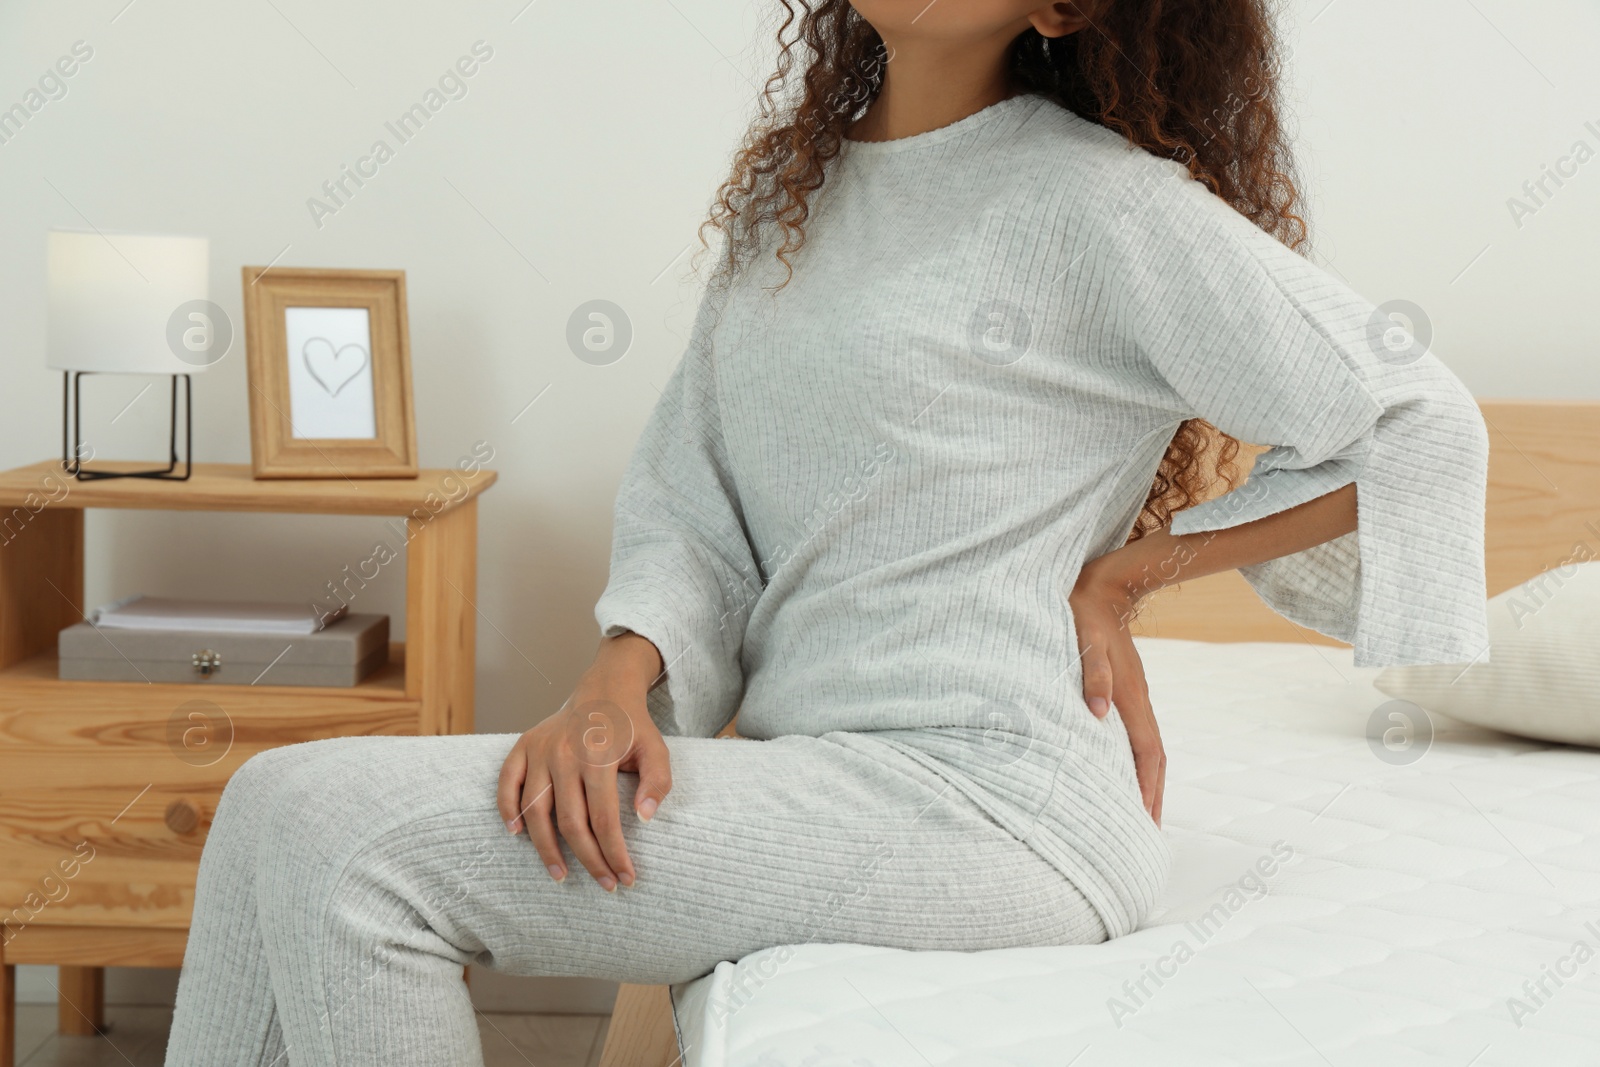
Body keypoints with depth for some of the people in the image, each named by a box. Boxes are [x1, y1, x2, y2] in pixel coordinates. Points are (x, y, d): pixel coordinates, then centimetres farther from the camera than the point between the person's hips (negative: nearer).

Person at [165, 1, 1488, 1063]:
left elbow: (1425, 430, -5)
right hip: (813, 772, 8)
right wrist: (622, 676, -8)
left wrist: (1122, 572, -3)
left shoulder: (1104, 204, -7)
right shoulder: (792, 181, 15)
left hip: (984, 801, -7)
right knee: (285, 806, -5)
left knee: (341, 841, -17)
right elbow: (691, 489, 11)